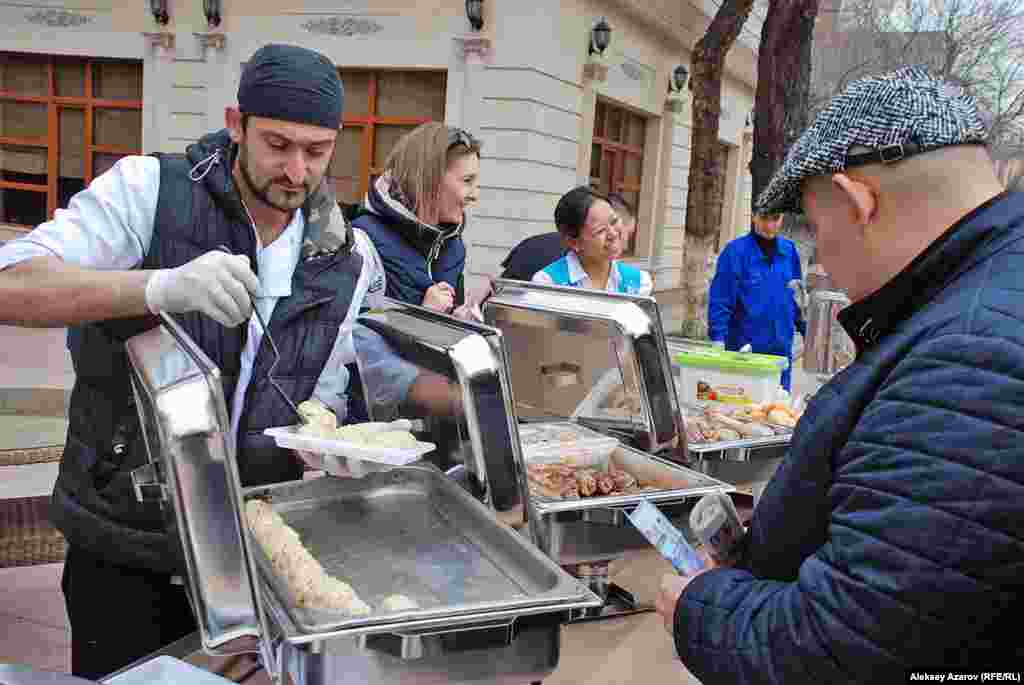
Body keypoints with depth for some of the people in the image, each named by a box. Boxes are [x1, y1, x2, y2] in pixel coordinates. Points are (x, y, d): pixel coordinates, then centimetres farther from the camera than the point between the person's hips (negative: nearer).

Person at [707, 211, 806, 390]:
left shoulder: (789, 250, 3)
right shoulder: (736, 251, -10)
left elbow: (797, 295, 14)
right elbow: (720, 300, -12)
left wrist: (807, 331, 13)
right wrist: (718, 339, -19)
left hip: (781, 349, 4)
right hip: (743, 348, -4)